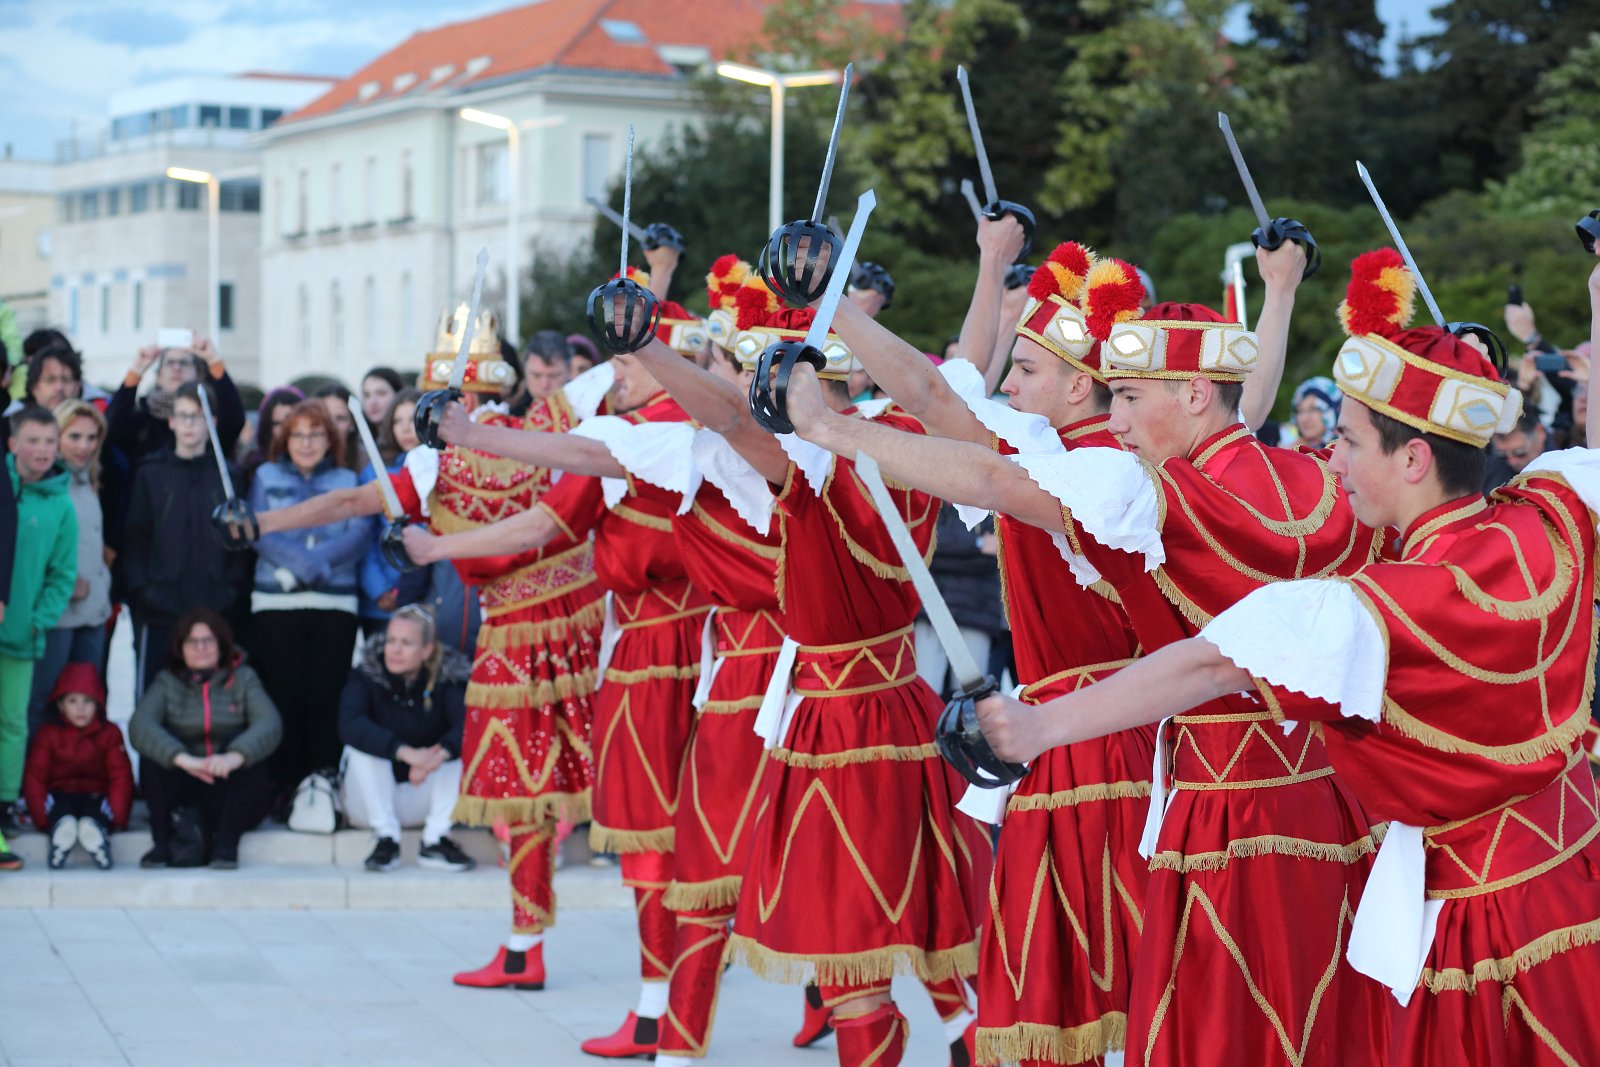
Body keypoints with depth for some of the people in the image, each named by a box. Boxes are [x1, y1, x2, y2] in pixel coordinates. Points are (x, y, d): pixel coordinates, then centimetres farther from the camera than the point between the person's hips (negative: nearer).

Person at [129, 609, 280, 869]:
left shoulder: (243, 679, 4)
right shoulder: (167, 682, 4)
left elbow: (270, 723, -16)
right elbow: (139, 725, -17)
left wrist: (234, 757, -38)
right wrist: (182, 759, -36)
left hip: (232, 795, 0)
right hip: (182, 795, 0)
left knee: (243, 746, -26)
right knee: (153, 751, -23)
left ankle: (226, 842, -29)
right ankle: (162, 841, -25)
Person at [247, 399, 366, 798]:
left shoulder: (347, 481, 14)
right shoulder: (266, 477, 13)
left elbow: (358, 537, -2)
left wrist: (304, 563, -15)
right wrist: (312, 562, -15)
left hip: (335, 604, 1)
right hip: (276, 603, 0)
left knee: (327, 696, -2)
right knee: (283, 694, -3)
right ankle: (282, 788, 2)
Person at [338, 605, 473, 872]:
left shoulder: (447, 677, -8)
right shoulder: (367, 675, -12)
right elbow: (349, 725, -32)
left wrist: (439, 754, -47)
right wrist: (405, 752, -46)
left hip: (424, 798, 1)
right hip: (374, 800, -1)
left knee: (461, 746, -19)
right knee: (362, 743, -25)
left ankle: (436, 840, -23)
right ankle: (386, 838, -26)